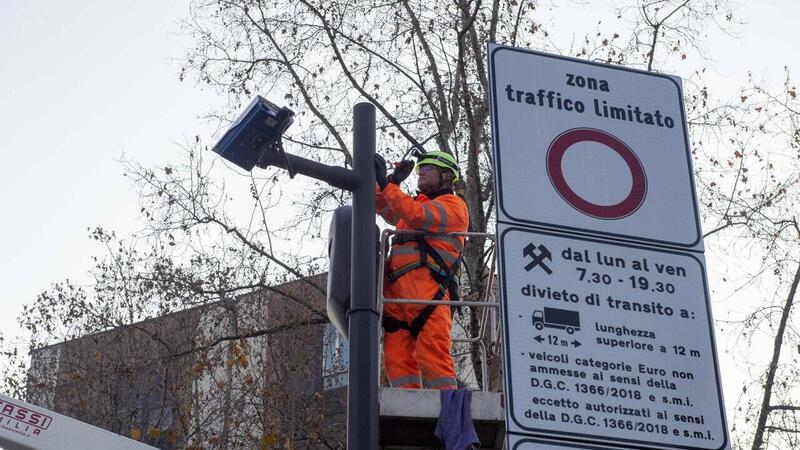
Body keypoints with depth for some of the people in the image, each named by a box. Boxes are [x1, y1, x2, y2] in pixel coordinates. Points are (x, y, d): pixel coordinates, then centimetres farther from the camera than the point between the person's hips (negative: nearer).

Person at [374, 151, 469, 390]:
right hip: (395, 288, 8)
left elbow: (417, 216, -11)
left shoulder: (452, 204, 7)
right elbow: (381, 207, 34)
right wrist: (393, 181, 18)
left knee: (432, 354, -17)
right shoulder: (419, 203, 33)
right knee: (397, 359, -4)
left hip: (425, 287, -8)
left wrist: (384, 183, -10)